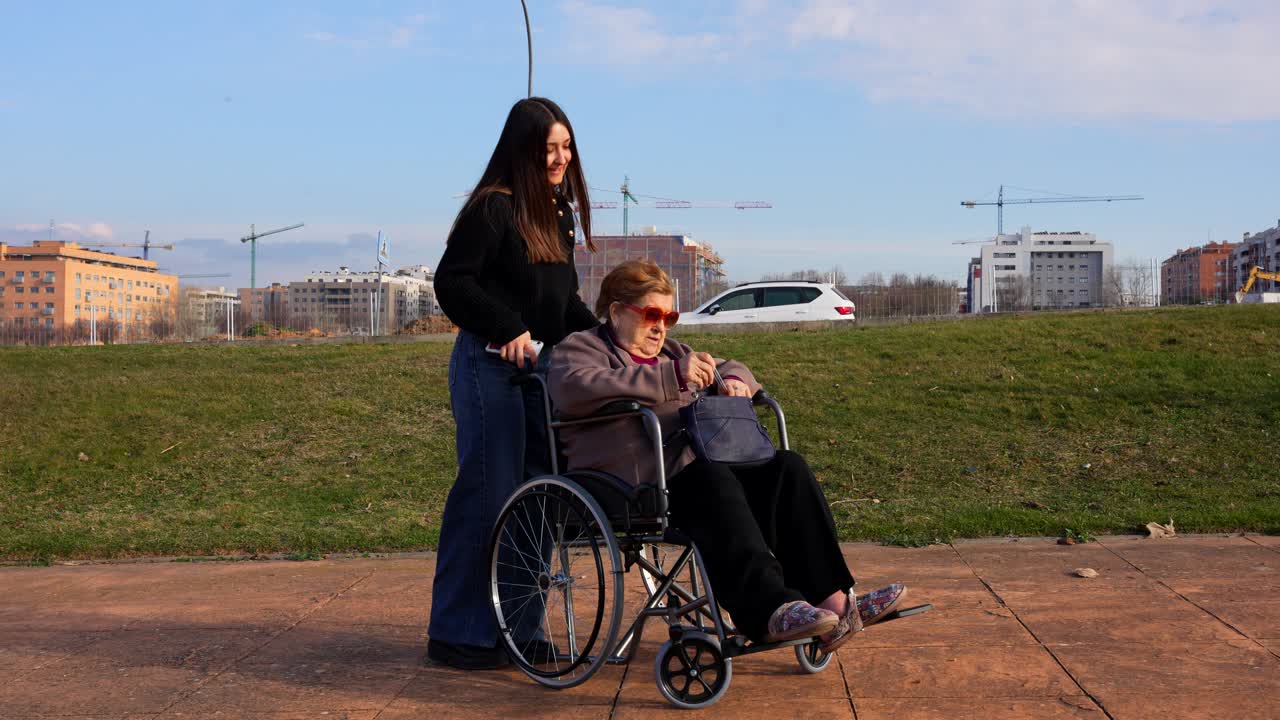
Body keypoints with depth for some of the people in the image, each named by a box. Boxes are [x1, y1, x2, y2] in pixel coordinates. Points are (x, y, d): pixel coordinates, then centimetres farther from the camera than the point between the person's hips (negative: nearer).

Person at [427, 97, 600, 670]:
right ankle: (457, 635, 5)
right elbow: (452, 282, -15)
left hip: (542, 363, 9)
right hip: (490, 364, -9)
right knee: (488, 492, -6)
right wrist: (509, 330, -20)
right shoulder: (493, 207, -10)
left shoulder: (559, 211, 16)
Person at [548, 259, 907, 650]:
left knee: (787, 467, -16)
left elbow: (730, 366, 38)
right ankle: (770, 608, -49)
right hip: (631, 482, -7)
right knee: (712, 479, -37)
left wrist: (733, 380, 9)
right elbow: (575, 389, -16)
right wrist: (672, 377, -22)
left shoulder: (671, 352, 32)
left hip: (696, 468, 8)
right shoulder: (580, 347, 7)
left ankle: (831, 599, -26)